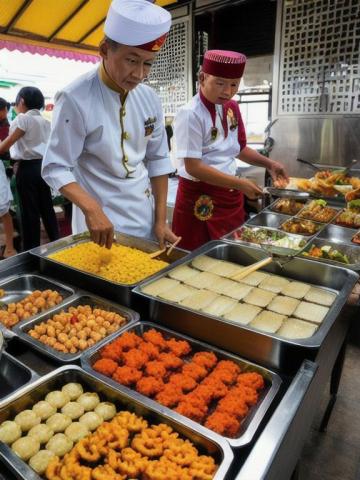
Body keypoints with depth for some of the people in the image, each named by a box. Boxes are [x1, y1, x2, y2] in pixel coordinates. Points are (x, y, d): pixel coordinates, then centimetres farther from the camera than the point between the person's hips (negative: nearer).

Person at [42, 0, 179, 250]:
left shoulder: (149, 98, -1)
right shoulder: (75, 99, -16)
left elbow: (158, 160, 3)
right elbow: (56, 168, -14)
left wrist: (161, 221, 0)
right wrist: (91, 208, -31)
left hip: (145, 218, 5)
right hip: (99, 219, -5)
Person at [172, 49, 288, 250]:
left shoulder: (231, 108, 7)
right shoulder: (191, 114, -16)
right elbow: (193, 167, -21)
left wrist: (268, 163, 4)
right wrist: (239, 184, -21)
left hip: (231, 196, 7)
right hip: (201, 200, -7)